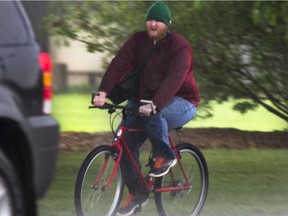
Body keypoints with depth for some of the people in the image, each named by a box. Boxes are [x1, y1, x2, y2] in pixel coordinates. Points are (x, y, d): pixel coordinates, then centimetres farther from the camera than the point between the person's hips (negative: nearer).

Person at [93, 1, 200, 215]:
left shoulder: (179, 46, -16)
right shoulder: (138, 41, -1)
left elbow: (174, 79, -31)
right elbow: (118, 65, -14)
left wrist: (154, 104, -45)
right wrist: (103, 92, -30)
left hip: (181, 103, -6)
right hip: (144, 99, 6)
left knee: (154, 116, -38)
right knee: (126, 141, -11)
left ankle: (165, 157, -12)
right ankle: (136, 193, 4)